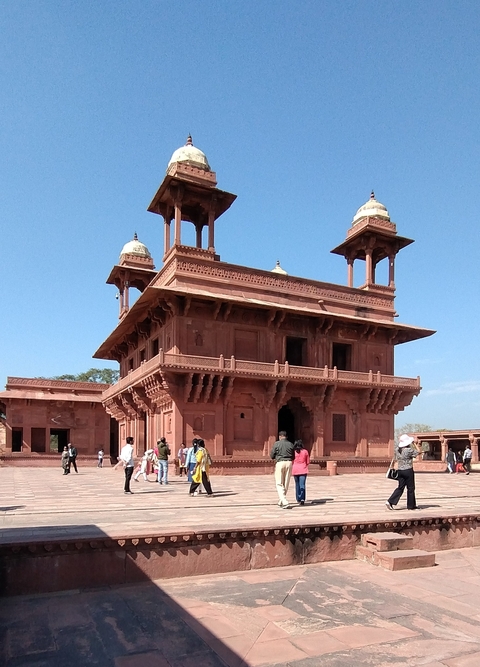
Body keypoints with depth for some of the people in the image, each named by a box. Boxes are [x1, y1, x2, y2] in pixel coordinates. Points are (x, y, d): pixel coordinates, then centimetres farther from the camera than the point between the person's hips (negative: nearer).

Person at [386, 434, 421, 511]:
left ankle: (390, 501, 0)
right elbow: (418, 452, -4)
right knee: (410, 488, 8)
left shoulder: (397, 450, 3)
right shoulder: (409, 450, -16)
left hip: (400, 470, 6)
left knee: (400, 487, 12)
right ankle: (411, 505, 18)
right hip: (408, 470, -6)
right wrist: (414, 443, 2)